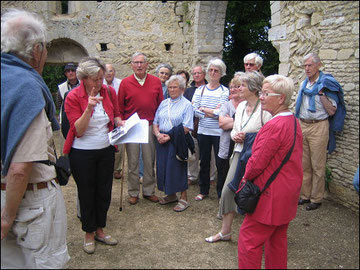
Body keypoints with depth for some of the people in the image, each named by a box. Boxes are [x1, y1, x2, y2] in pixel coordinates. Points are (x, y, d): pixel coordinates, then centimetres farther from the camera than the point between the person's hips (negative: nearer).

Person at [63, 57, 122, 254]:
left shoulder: (109, 91, -2)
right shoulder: (73, 97, -14)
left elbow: (116, 115, 13)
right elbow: (78, 131, -19)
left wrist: (119, 122, -10)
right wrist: (89, 108, -31)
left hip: (106, 150, 4)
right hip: (82, 153, -4)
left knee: (104, 192, 13)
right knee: (87, 194, 10)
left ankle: (100, 230, 33)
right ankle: (89, 234, 29)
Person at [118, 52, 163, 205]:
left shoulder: (156, 82, 3)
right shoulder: (125, 83, 0)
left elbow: (160, 105, 7)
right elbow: (119, 108, 3)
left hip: (150, 126, 1)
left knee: (149, 161, 10)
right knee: (133, 161, 8)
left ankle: (149, 191, 24)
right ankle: (133, 192, 21)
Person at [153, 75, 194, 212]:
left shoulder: (186, 105, -4)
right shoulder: (163, 103, 14)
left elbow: (186, 128, -12)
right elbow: (155, 122, 13)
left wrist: (170, 137, -17)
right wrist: (158, 134, -7)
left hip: (177, 143, -6)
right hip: (162, 142, 6)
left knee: (178, 169, -2)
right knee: (163, 167, 9)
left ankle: (183, 199, 12)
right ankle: (171, 195, 27)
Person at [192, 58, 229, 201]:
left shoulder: (224, 91, -4)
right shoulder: (200, 90, 6)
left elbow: (220, 112, -15)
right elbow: (194, 110, -3)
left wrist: (203, 109, -9)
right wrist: (211, 112, -13)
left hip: (218, 132, -3)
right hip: (203, 131, 3)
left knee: (220, 163, 4)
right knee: (204, 162, 13)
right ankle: (203, 190, 28)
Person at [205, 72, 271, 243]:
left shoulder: (265, 109, -15)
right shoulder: (241, 106, 9)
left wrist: (249, 137, -19)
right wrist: (235, 136, -2)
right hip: (239, 153, 7)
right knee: (228, 190, 8)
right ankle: (225, 232, 25)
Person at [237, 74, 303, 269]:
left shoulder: (274, 126, -25)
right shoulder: (294, 122, 6)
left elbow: (258, 162, -22)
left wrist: (246, 177, -3)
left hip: (271, 197, -10)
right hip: (288, 194, 10)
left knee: (249, 241, 3)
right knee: (278, 239, 22)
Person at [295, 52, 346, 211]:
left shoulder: (326, 84, -6)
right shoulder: (303, 84, 12)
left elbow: (332, 111, -11)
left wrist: (321, 93, -17)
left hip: (318, 127, -6)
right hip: (302, 126, 6)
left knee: (317, 166, -1)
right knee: (304, 164, 11)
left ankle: (316, 199, 10)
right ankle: (305, 195, 22)